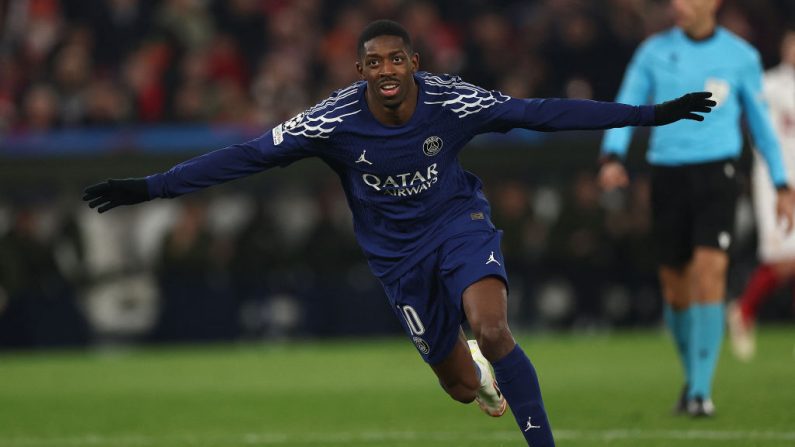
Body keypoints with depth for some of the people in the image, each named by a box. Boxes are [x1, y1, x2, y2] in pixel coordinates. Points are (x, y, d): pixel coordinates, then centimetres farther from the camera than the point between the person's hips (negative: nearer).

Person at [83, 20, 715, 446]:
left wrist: (650, 115, -17)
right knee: (461, 387, 6)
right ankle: (477, 369, 47)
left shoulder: (450, 102, -21)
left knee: (491, 328, -30)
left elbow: (543, 113, -16)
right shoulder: (336, 122, -21)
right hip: (398, 254, 1)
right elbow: (248, 156, -19)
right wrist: (149, 188, -23)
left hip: (458, 223, -1)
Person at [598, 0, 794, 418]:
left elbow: (761, 121, 13)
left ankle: (700, 390, -16)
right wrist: (612, 157, -16)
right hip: (667, 175, 2)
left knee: (709, 271, -18)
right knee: (675, 285, 6)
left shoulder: (741, 56, 3)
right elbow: (625, 107, 3)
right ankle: (693, 376, 30)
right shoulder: (655, 51, 5)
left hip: (716, 173, -2)